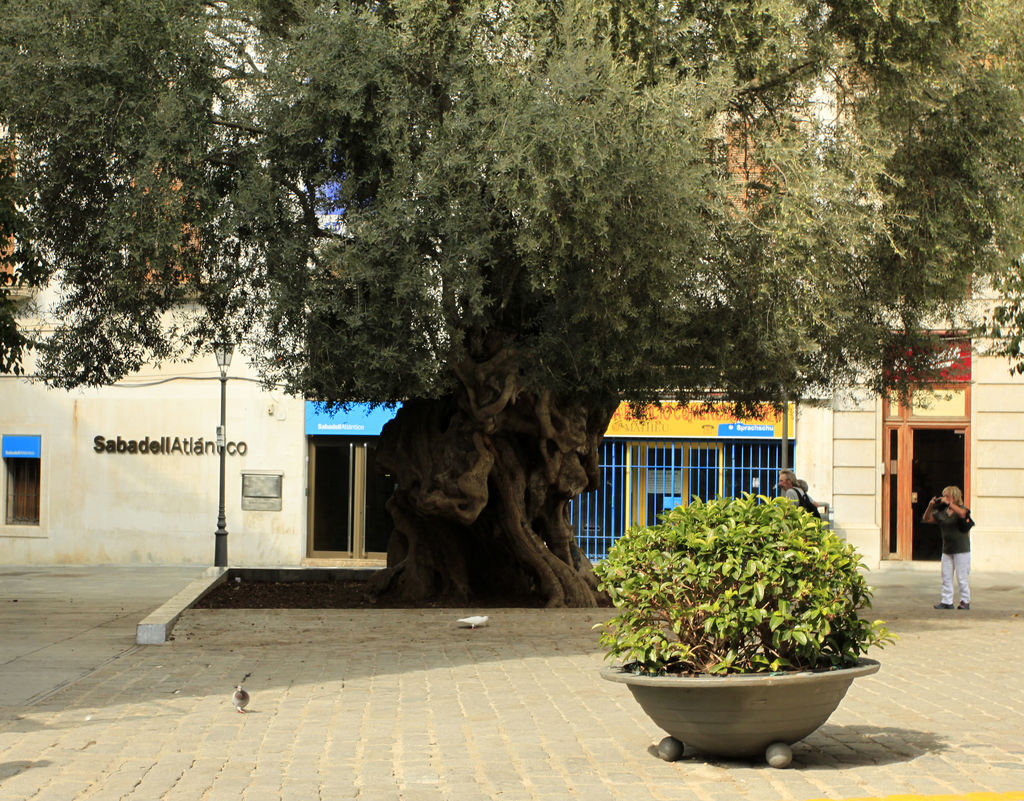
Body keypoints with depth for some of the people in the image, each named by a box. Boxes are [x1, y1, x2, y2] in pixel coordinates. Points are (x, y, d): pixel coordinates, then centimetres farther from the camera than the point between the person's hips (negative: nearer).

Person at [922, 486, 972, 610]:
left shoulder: (961, 508, -6)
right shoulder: (942, 512, 9)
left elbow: (963, 514, -30)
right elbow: (926, 519, 9)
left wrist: (948, 503, -28)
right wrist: (930, 506, -6)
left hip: (961, 550, -6)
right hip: (947, 549, 6)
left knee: (962, 578, -1)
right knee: (946, 577, 6)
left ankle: (965, 601, 8)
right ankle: (946, 601, 10)